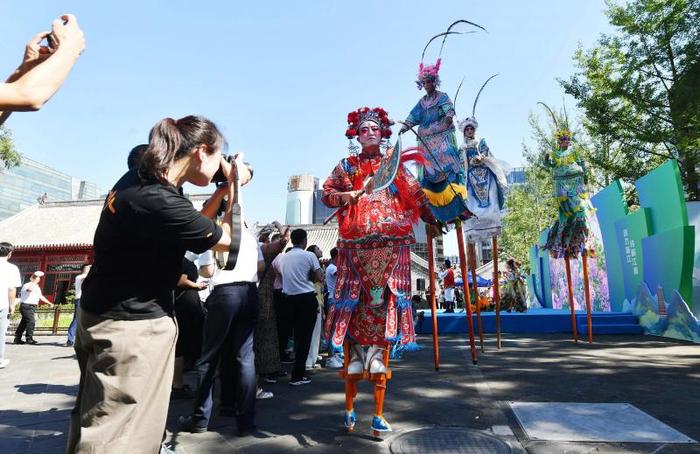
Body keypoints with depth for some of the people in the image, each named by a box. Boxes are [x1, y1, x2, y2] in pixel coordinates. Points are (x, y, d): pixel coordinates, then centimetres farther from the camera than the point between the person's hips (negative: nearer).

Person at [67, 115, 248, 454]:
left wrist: (223, 190, 5)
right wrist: (234, 186, -2)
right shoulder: (159, 201, -29)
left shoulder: (139, 178, 0)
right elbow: (225, 239, -14)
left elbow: (194, 225, 13)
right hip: (132, 326, -10)